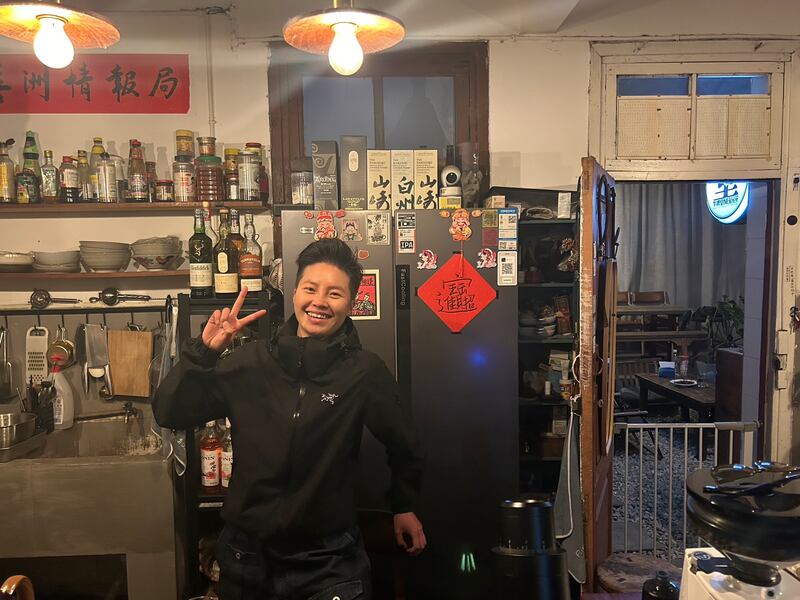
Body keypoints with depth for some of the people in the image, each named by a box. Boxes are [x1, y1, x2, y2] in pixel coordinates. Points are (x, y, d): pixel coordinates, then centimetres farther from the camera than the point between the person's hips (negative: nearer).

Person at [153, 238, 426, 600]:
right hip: (246, 555, 4)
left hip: (328, 561, -3)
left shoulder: (365, 371, -12)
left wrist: (404, 507, 16)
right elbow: (169, 415, -4)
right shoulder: (250, 361, -6)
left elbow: (403, 444, 3)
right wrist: (204, 351, -17)